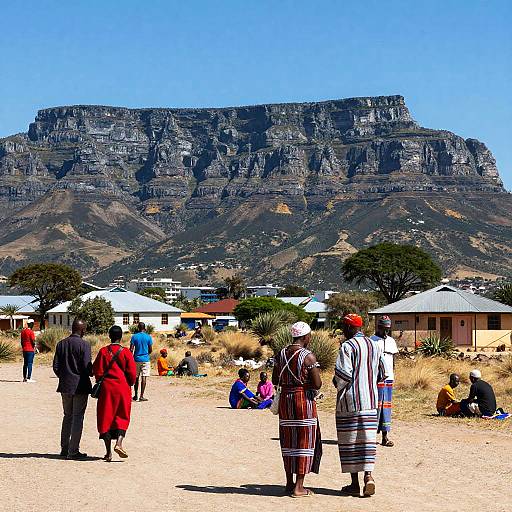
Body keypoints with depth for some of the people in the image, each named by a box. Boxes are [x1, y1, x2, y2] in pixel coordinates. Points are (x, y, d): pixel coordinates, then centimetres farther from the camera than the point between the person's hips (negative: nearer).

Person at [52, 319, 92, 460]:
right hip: (80, 386, -5)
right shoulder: (84, 345, -13)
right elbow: (87, 367, -17)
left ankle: (64, 448, 22)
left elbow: (56, 367, 4)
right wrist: (92, 373, 5)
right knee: (77, 418, 1)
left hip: (65, 386, 6)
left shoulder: (61, 344, 4)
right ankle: (73, 451, 1)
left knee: (67, 416, 18)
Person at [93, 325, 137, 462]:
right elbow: (132, 373, -4)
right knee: (122, 417, 12)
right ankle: (119, 443, -11)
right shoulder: (126, 353, -5)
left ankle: (108, 452, 6)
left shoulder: (103, 352, -4)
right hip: (123, 388, 0)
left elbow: (97, 371, -2)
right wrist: (129, 385, 14)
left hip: (106, 388, 0)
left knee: (105, 418, 7)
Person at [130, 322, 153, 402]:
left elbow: (131, 349, -4)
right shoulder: (148, 337, -3)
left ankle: (136, 395, 19)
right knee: (144, 377, -2)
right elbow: (150, 350, 0)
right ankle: (141, 396, -6)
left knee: (136, 377, 13)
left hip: (137, 359, 2)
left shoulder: (134, 337, -1)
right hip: (145, 359, -2)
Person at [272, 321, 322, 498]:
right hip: (304, 399, -6)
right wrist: (307, 380, 6)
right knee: (304, 441, 1)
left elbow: (275, 380, 8)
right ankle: (299, 486, 0)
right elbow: (317, 384, -15)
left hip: (285, 398, 6)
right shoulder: (308, 356, -13)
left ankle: (289, 482, 22)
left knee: (288, 441, 15)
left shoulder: (281, 354, 4)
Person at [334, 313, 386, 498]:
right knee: (367, 439, 8)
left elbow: (343, 374, -18)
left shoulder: (347, 346, -13)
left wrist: (337, 384, 2)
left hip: (350, 400, -6)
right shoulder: (374, 346, 9)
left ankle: (354, 484, 8)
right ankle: (368, 476, -8)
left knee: (349, 441, 4)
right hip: (371, 400, 6)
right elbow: (381, 374, 14)